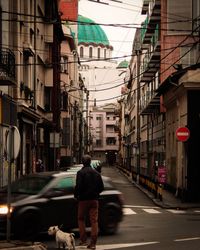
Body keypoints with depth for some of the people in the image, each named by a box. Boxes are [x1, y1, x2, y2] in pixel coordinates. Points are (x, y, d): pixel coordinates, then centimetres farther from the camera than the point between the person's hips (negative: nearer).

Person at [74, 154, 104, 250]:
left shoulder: (81, 173, -10)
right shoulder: (96, 173, 5)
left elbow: (78, 186, -17)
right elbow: (101, 187, 6)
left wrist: (76, 195, 0)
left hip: (83, 199, -3)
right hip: (94, 199, 3)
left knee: (81, 219, 14)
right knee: (94, 220, 4)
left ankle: (83, 240, 9)